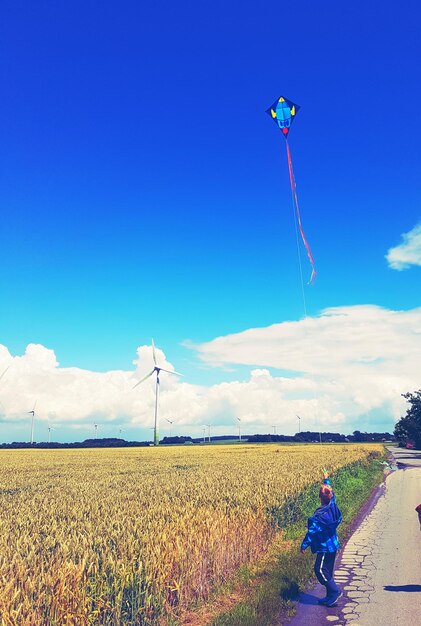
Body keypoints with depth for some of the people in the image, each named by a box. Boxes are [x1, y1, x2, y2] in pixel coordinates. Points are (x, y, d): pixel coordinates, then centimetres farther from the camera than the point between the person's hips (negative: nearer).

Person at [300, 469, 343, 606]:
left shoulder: (319, 516, -28)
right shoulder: (333, 505, -7)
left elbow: (312, 532, -21)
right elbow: (331, 493, 15)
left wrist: (304, 546, -10)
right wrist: (326, 480, 27)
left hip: (325, 547, -9)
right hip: (332, 545, 9)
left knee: (320, 570, 1)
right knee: (327, 571, 16)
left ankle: (335, 591, 5)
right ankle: (330, 596, 23)